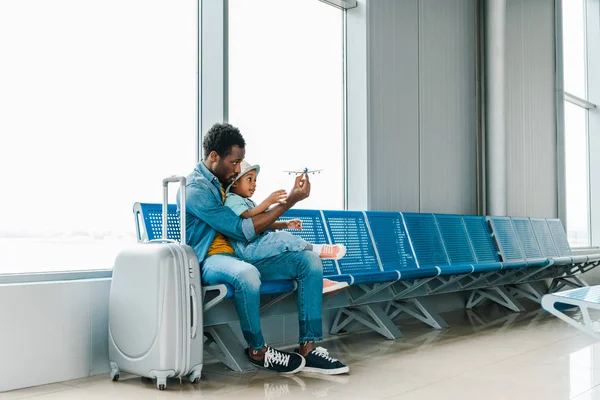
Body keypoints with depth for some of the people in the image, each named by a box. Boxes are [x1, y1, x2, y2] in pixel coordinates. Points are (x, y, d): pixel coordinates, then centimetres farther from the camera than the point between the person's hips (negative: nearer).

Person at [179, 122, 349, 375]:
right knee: (247, 274, -43)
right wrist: (288, 202, -19)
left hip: (243, 255, 9)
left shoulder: (226, 181, 13)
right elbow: (242, 230, -20)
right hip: (212, 259, -9)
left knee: (310, 260, -7)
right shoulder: (196, 189, -14)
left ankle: (308, 348, -12)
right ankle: (257, 351, -16)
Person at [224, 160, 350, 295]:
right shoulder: (232, 200, -5)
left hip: (259, 244, 10)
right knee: (283, 237, -28)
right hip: (249, 249, -10)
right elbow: (247, 217, -24)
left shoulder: (248, 202, 27)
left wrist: (286, 224, 8)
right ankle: (317, 249, -15)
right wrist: (268, 201, -34)